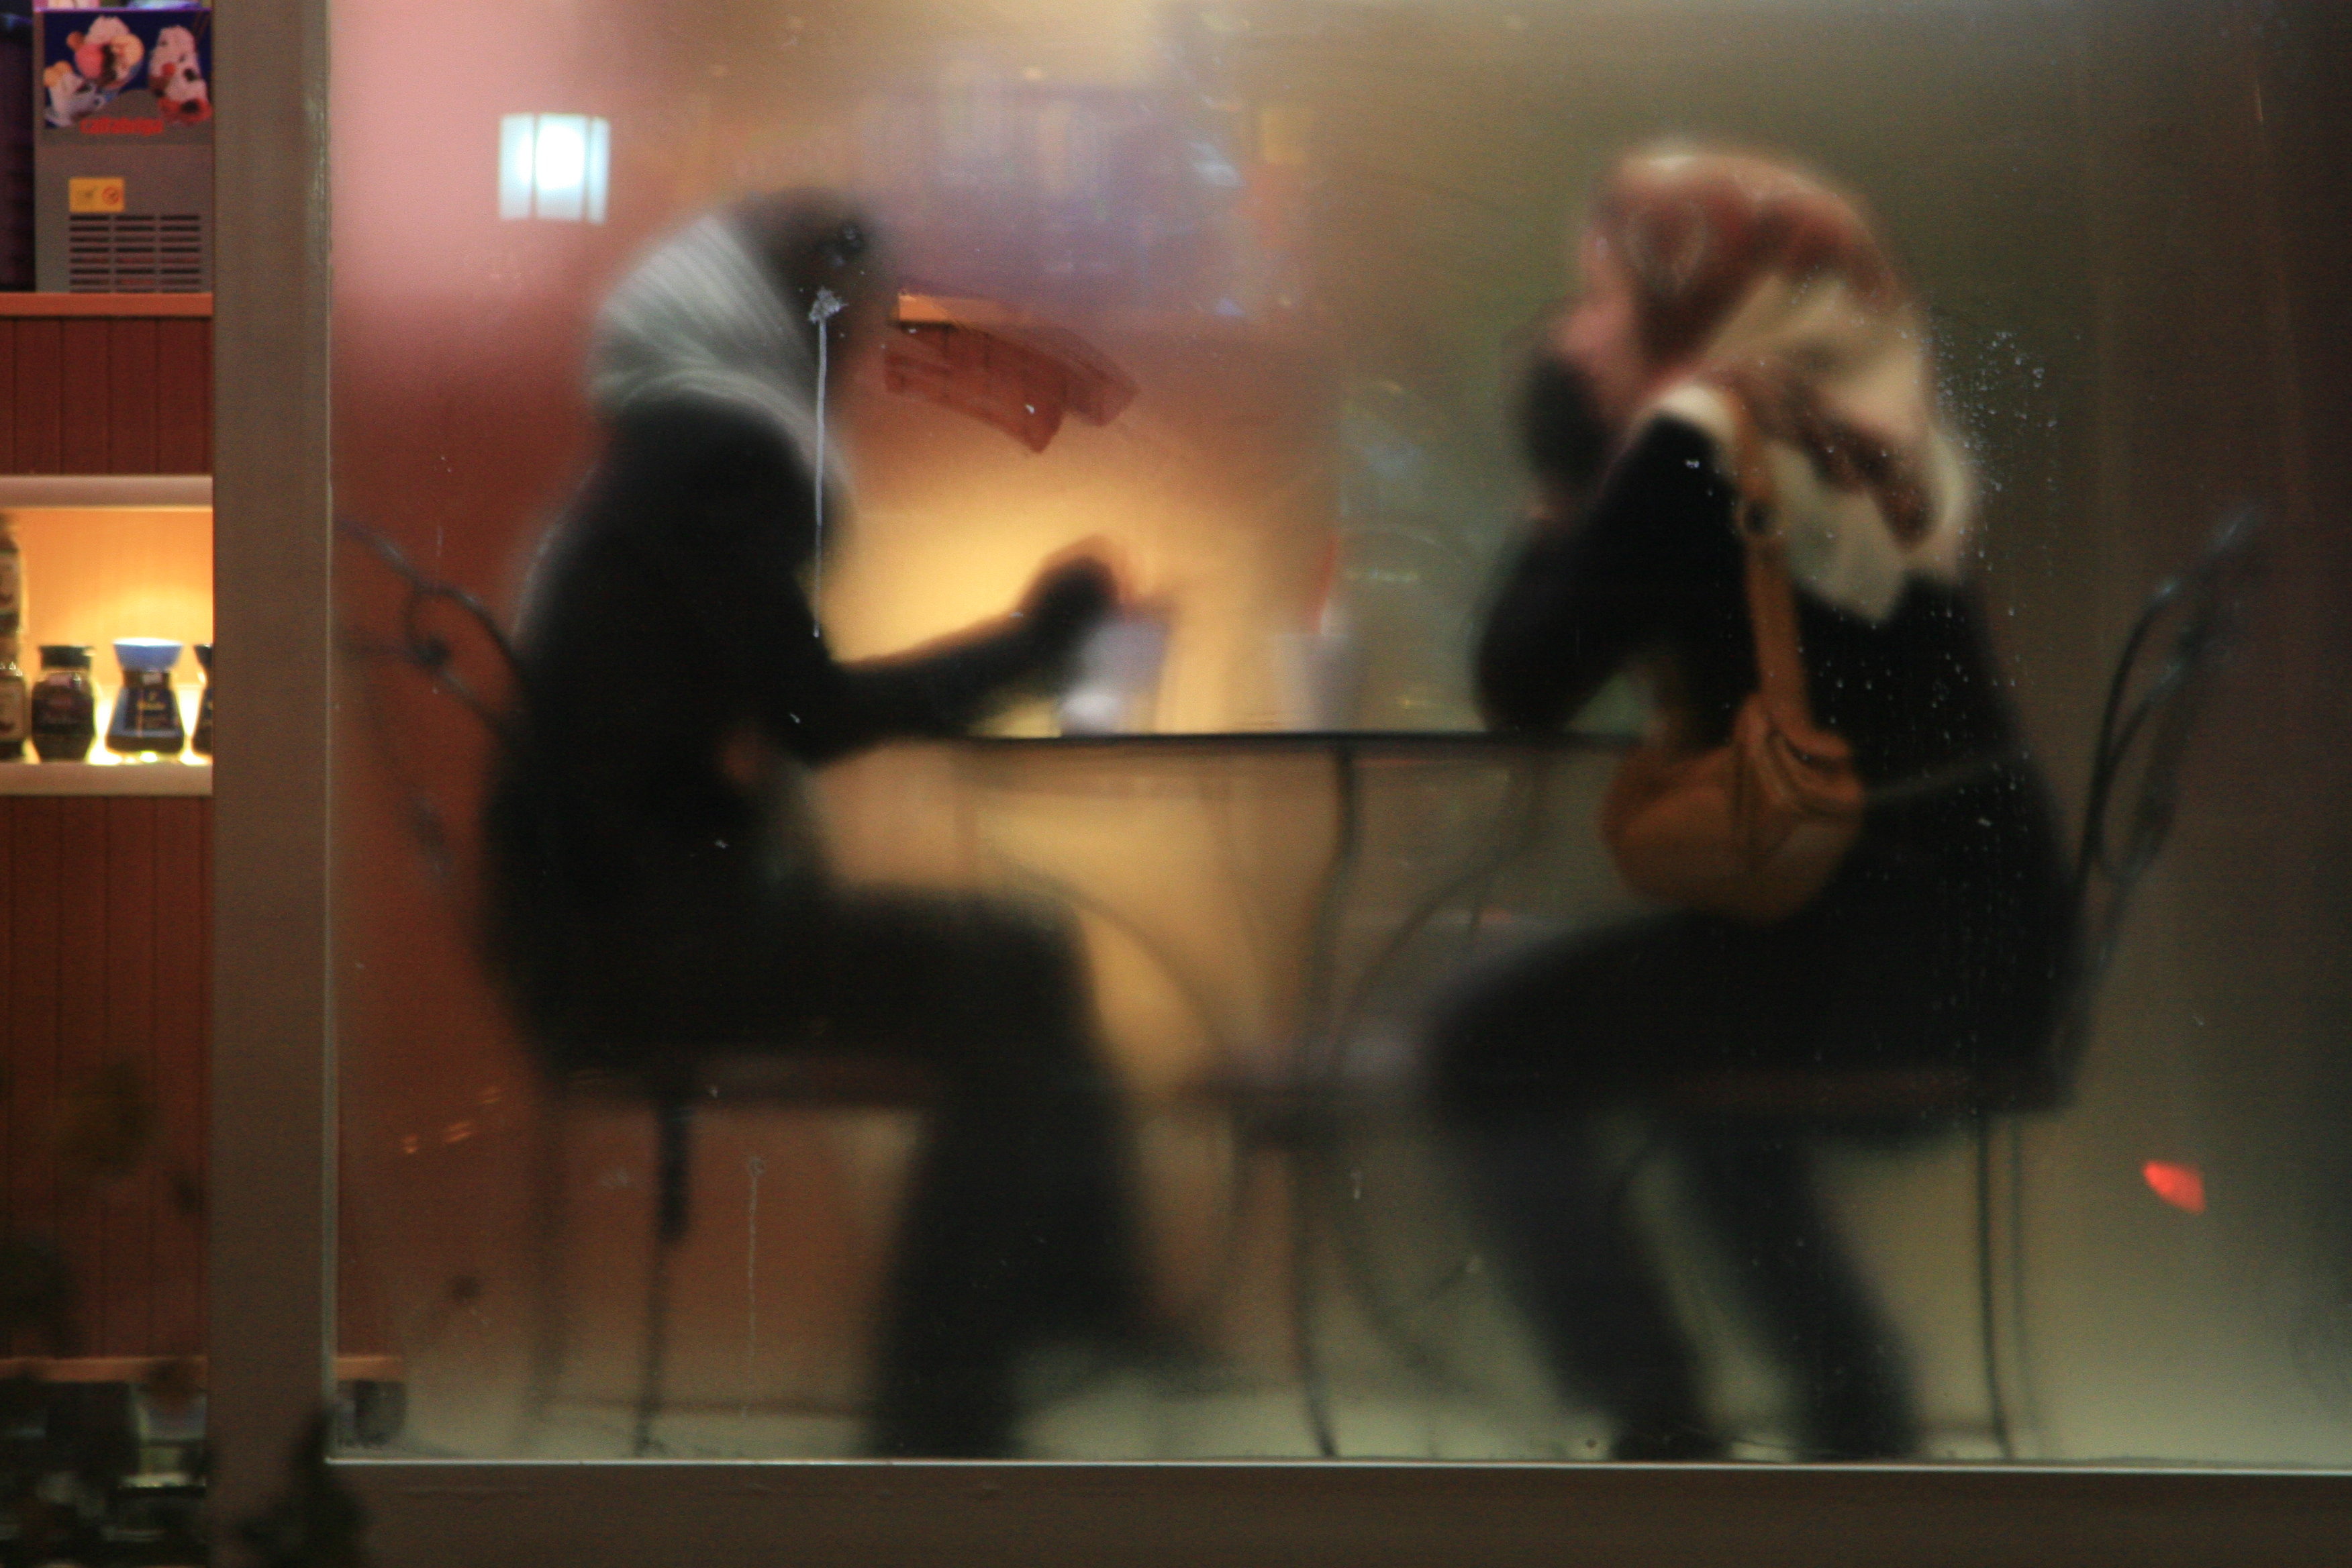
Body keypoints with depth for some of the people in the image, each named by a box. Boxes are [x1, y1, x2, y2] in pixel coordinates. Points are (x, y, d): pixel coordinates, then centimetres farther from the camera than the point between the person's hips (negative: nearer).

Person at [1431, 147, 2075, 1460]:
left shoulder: (1695, 446, -10)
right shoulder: (1877, 430, 15)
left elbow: (1523, 688, -9)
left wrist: (1566, 478, 4)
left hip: (1868, 943, -9)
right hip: (2004, 945, 9)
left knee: (1491, 1050, 5)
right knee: (1691, 1047, 34)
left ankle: (1666, 1440, 3)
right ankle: (1861, 1416, 31)